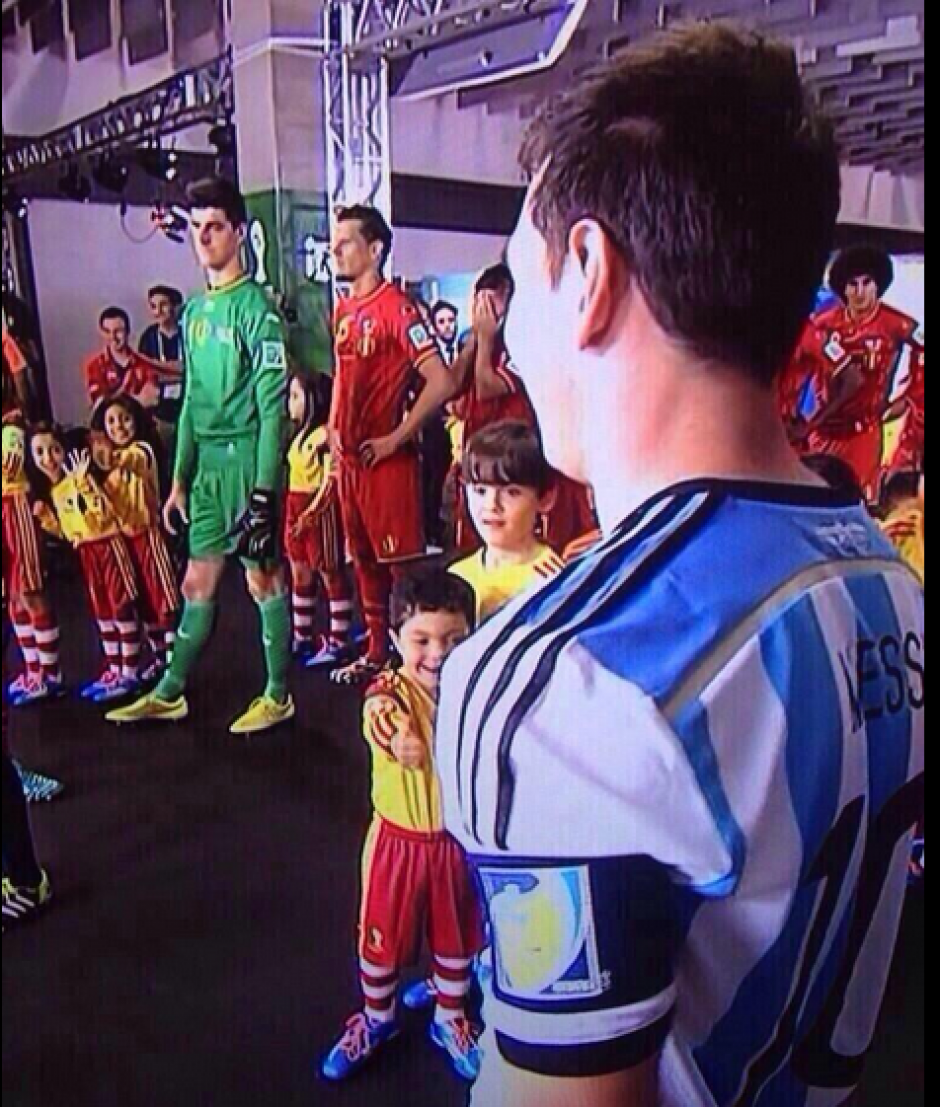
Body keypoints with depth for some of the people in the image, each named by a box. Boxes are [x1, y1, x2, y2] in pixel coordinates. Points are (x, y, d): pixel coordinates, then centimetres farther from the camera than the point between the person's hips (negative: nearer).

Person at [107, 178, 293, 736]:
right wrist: (180, 480, 16)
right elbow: (192, 401, 17)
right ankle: (170, 694, 24)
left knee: (264, 577, 3)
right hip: (208, 464, 7)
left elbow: (272, 402, -13)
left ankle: (279, 696, 16)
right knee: (199, 580, 13)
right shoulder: (195, 311, 14)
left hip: (248, 460, -7)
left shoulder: (256, 306, -8)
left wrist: (265, 488, -18)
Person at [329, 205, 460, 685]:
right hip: (350, 458, 9)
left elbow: (441, 383, -20)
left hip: (387, 460, -9)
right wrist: (334, 426, 14)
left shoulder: (397, 308, -13)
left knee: (402, 562, -1)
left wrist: (395, 439, -17)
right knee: (365, 560, 16)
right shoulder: (344, 310, 13)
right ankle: (377, 653, 29)